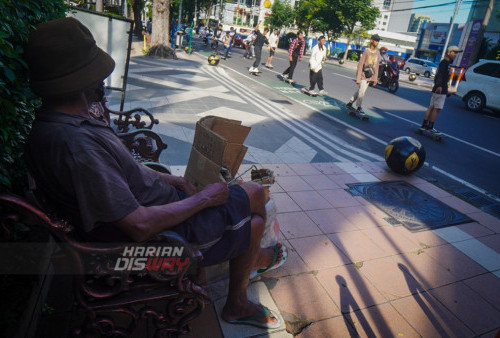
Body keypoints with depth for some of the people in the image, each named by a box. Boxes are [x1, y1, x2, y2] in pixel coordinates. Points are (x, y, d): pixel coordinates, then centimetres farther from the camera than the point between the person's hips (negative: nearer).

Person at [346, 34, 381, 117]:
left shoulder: (377, 53, 10)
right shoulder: (366, 51, -10)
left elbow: (376, 66, 15)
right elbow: (360, 65, -13)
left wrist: (375, 78, 12)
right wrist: (358, 78, -17)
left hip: (370, 76, 6)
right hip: (363, 75, -6)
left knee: (360, 91, 12)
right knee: (362, 91, -9)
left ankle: (349, 103, 25)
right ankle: (359, 107, 4)